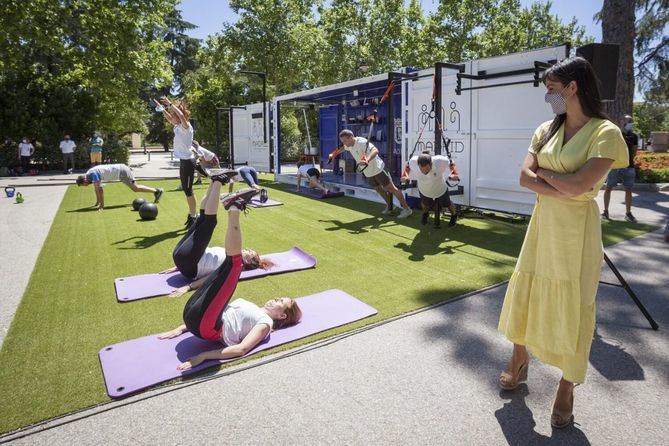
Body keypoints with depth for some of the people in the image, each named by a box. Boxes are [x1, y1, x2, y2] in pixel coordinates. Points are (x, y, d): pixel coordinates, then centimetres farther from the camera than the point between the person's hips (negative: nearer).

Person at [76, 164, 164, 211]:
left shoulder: (93, 174, -21)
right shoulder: (89, 174, 8)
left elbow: (100, 189, -25)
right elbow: (96, 189, 19)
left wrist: (102, 205, -21)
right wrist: (97, 202, 22)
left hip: (122, 171, -9)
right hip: (120, 170, 9)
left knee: (135, 188, -6)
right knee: (135, 187, 13)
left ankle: (158, 191, -3)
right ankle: (156, 191, 17)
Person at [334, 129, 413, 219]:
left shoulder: (362, 142, -29)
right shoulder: (349, 145, -1)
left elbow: (375, 150, -46)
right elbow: (343, 148, 26)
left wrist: (367, 160, -61)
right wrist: (334, 154, 23)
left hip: (378, 169, -9)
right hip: (368, 173, 9)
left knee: (390, 188, -6)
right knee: (378, 189, 19)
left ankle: (406, 209, -1)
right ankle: (389, 207, 37)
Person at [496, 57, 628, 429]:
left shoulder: (605, 133, -11)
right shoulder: (547, 130, 6)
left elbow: (578, 185, -22)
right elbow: (525, 178, -3)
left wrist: (543, 173, -6)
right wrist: (562, 189, -17)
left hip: (577, 230, -6)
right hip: (543, 224, 6)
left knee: (572, 307, 5)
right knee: (525, 294, 14)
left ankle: (567, 388, 25)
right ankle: (519, 362, 37)